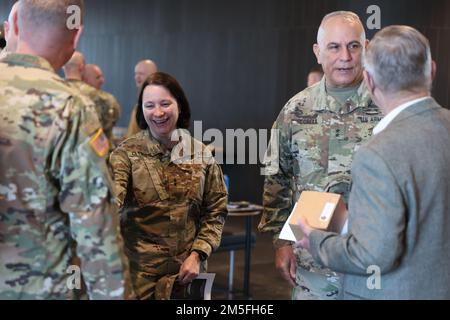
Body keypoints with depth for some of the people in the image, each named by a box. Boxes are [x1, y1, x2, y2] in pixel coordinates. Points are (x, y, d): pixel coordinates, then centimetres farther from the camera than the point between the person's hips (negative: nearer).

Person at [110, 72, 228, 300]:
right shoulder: (127, 153, -6)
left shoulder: (201, 153, 2)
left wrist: (198, 254, -6)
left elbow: (216, 210, 6)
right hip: (139, 270, -2)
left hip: (186, 269, 2)